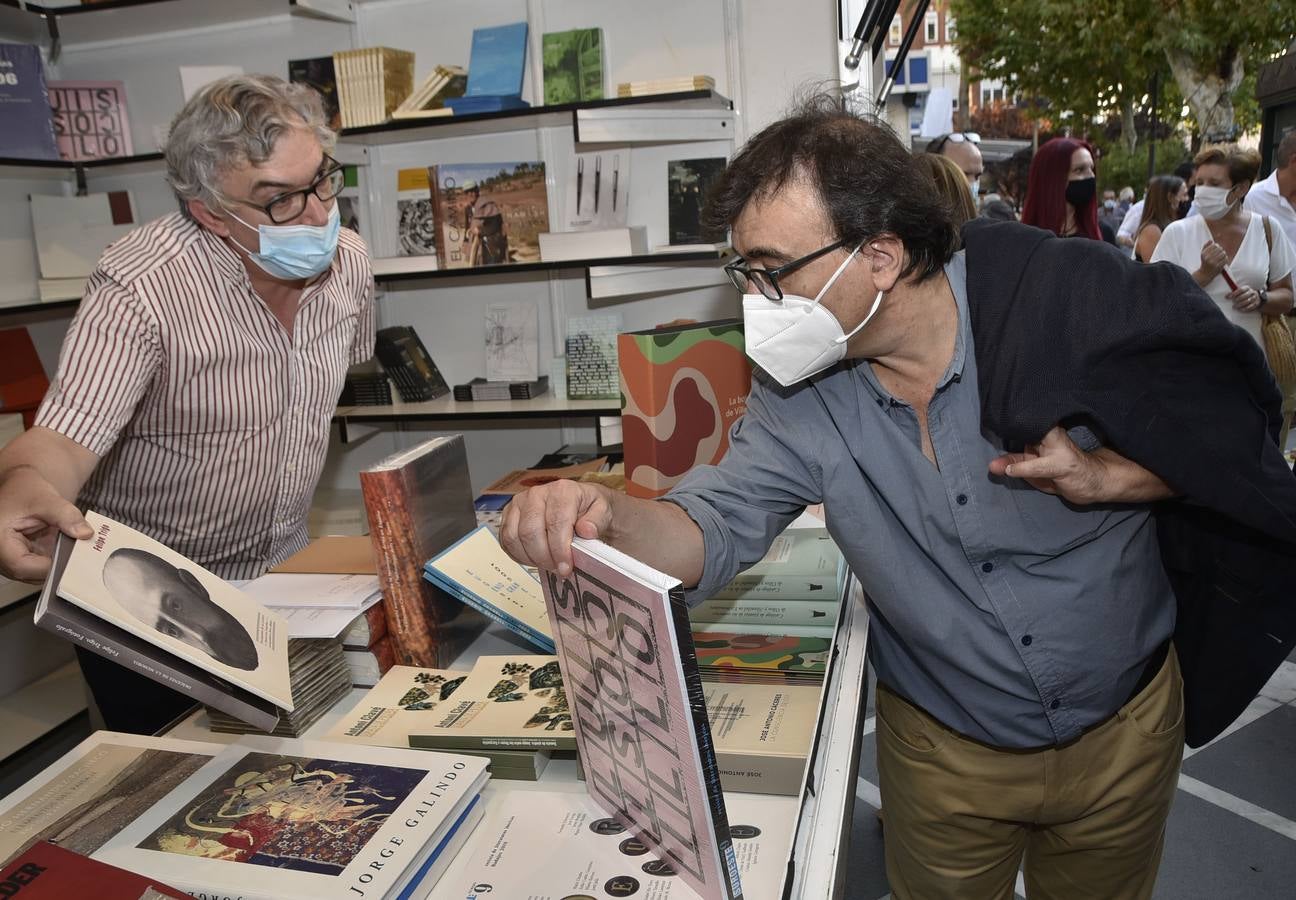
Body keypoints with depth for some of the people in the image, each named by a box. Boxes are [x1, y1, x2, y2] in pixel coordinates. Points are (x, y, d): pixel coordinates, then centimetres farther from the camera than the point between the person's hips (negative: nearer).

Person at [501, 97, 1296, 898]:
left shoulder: (1070, 300, -23)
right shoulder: (800, 398, -16)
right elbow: (716, 528, -23)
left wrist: (1106, 476, -30)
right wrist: (609, 517, -44)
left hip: (1124, 722, 0)